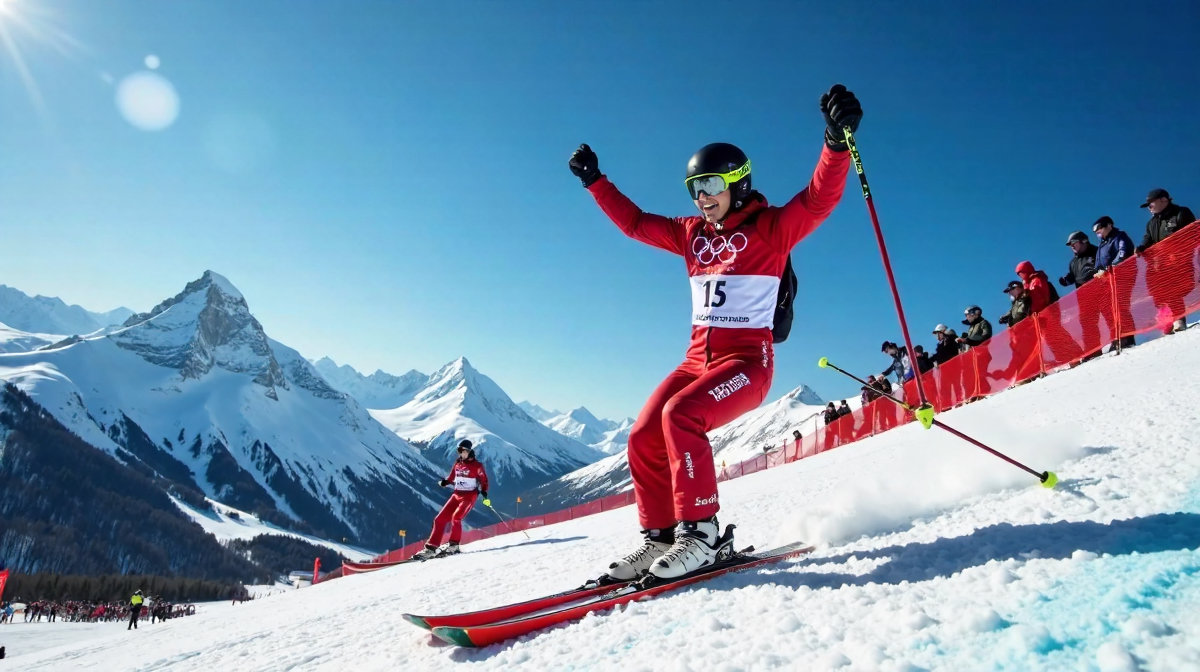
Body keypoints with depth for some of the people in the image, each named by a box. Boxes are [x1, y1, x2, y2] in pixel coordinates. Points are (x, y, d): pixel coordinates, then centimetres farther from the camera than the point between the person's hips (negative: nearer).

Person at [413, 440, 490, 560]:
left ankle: (453, 545, -15)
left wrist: (484, 493, -22)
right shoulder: (457, 464, 10)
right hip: (456, 494, 6)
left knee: (456, 517, -27)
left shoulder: (477, 465, -6)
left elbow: (484, 481, -5)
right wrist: (445, 482, -3)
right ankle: (431, 547, 6)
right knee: (440, 519, 0)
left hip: (469, 496, -6)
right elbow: (451, 478, 18)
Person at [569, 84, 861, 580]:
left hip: (748, 358, -6)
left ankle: (699, 532, -19)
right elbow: (634, 222, 22)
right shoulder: (691, 234, 14)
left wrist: (837, 139, -30)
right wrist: (595, 181, 22)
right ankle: (660, 538, 3)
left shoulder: (770, 228, -1)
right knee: (645, 438, -8)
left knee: (681, 415, -30)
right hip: (698, 358, 6)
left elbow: (820, 198, -16)